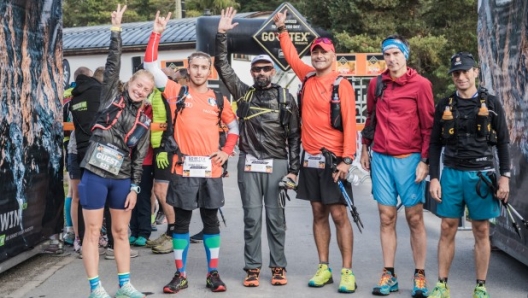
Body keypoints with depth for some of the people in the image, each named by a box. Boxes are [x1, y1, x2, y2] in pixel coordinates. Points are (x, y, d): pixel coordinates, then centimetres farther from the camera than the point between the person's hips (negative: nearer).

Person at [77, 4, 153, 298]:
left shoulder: (144, 121, 9)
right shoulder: (111, 98, 3)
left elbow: (139, 158, 8)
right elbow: (113, 65, -6)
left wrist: (134, 187, 1)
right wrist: (116, 31, -10)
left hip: (122, 179, 3)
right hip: (95, 175, -3)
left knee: (122, 232, 10)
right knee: (93, 231, 0)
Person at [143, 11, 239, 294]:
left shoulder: (219, 99, 9)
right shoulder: (177, 92, 3)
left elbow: (235, 126, 19)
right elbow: (150, 64, -1)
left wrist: (227, 152, 6)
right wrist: (157, 33, -7)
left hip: (210, 170, 2)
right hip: (183, 169, -2)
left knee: (211, 221, 8)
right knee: (181, 221, 5)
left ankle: (213, 273, 17)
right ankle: (180, 274, 15)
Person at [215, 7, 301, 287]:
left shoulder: (285, 96, 3)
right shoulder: (244, 93, 8)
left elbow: (294, 135, 3)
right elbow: (222, 67, 2)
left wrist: (293, 169, -2)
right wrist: (222, 34, -7)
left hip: (278, 164, -1)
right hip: (249, 164, 1)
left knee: (276, 217, 4)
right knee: (252, 217, 3)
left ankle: (278, 266, 12)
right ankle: (252, 267, 10)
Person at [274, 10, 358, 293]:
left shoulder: (342, 85, -9)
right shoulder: (308, 77, 8)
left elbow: (349, 123, -14)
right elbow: (291, 55, 24)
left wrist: (346, 159, -20)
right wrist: (282, 29, 21)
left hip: (333, 160, -6)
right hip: (310, 159, 6)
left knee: (339, 215, -4)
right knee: (318, 214, 9)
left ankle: (347, 271, 1)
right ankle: (324, 268, 16)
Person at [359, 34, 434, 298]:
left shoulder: (420, 84, -4)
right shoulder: (376, 84, 8)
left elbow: (428, 125, -5)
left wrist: (424, 160, -9)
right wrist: (365, 149, 17)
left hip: (409, 159, -3)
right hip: (380, 158, 3)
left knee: (415, 218, 1)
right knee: (386, 218, 6)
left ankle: (419, 277, 11)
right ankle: (388, 275, 13)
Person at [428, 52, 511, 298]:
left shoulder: (491, 104, 3)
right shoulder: (445, 105, 7)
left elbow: (503, 142, 3)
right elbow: (435, 144, 8)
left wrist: (505, 177, -5)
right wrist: (434, 178, 0)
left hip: (481, 176, -1)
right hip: (451, 174, 1)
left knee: (481, 232, 4)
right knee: (447, 229, 3)